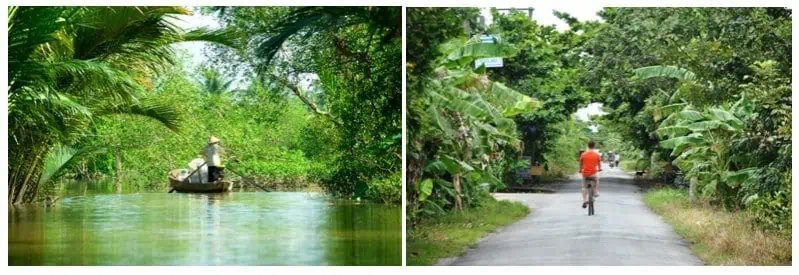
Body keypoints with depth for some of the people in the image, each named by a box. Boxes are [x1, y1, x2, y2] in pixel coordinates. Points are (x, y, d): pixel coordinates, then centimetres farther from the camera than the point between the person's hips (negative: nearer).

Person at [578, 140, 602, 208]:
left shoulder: (583, 154, 2)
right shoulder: (597, 154, 0)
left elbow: (581, 164, 14)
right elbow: (599, 163, 15)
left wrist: (580, 170, 34)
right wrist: (600, 169, 37)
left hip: (585, 174, 1)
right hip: (593, 174, -1)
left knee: (584, 187, 18)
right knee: (597, 178, 33)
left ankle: (585, 201, 10)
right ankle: (596, 192, 29)